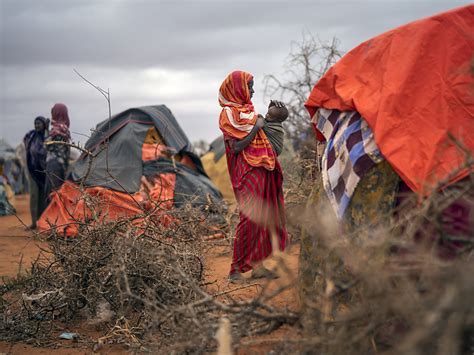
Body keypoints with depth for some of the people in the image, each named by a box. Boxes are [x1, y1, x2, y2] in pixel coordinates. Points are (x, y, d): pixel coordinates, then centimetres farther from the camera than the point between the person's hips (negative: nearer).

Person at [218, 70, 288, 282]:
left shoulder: (247, 109, 18)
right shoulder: (229, 113, -8)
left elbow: (261, 135, 26)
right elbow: (236, 147, -16)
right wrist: (256, 128, -12)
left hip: (261, 170, 9)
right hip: (247, 172, -9)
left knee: (262, 217, 8)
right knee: (249, 217, -12)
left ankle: (256, 264, 13)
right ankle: (237, 269, -7)